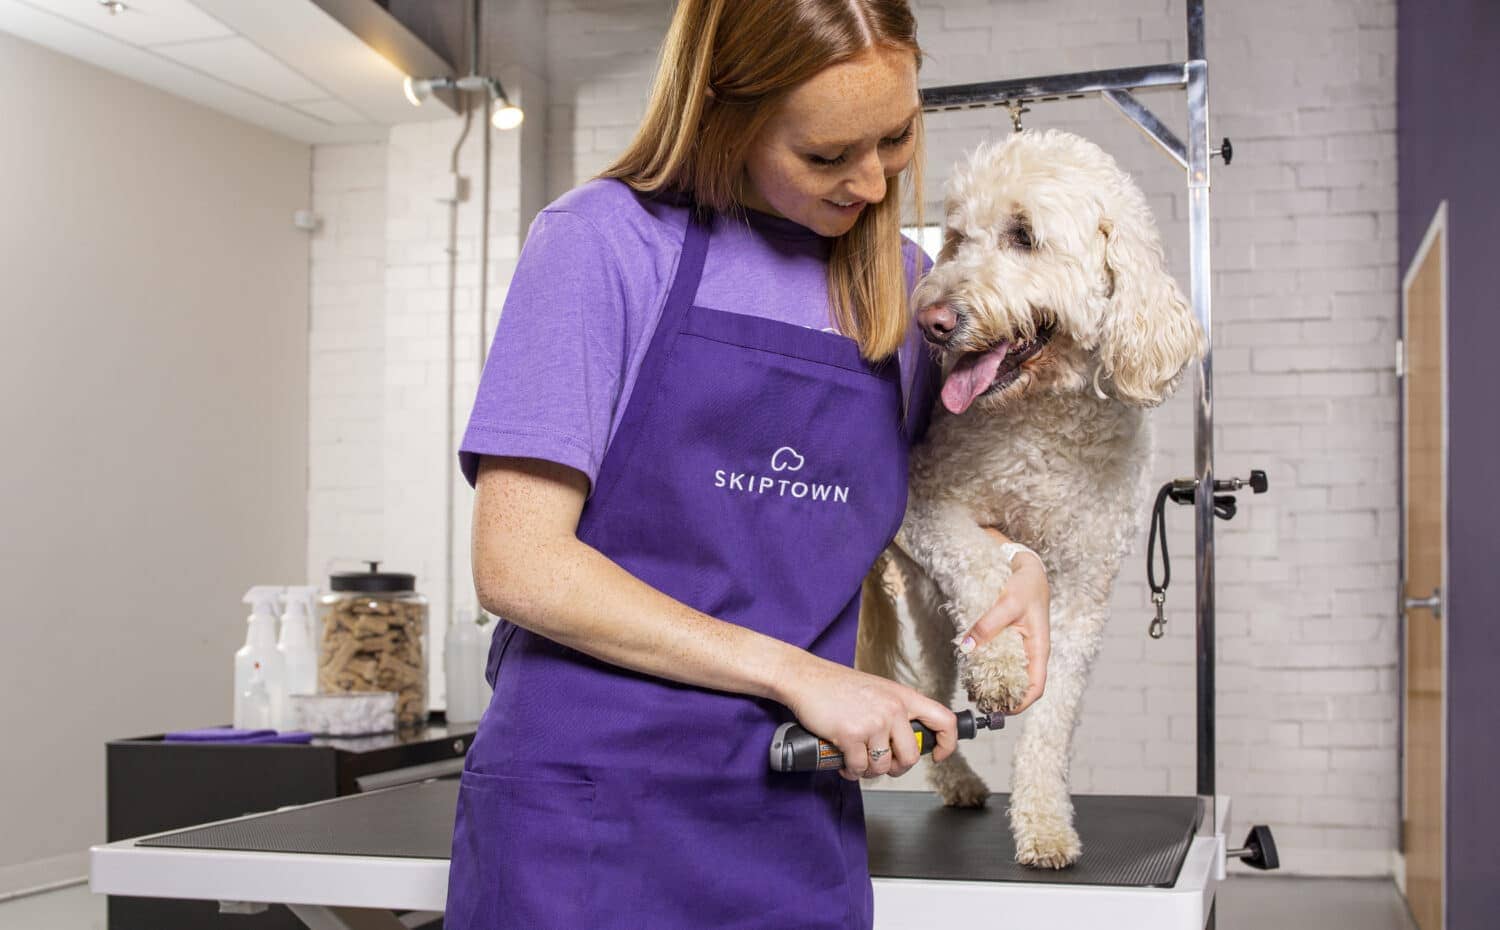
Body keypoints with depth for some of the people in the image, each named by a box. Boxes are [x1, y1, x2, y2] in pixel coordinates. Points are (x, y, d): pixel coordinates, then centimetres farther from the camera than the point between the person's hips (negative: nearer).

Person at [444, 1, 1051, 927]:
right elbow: (517, 562, -13)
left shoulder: (905, 283, 10)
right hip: (588, 814, -4)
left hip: (798, 821, 5)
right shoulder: (607, 237, -7)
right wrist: (794, 673, -14)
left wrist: (1014, 560, 2)